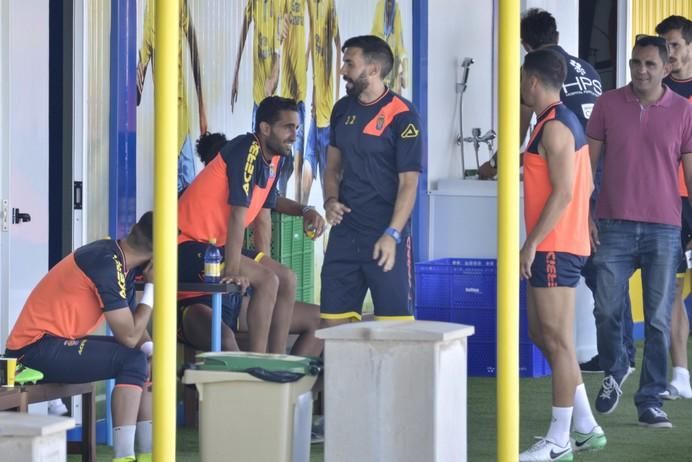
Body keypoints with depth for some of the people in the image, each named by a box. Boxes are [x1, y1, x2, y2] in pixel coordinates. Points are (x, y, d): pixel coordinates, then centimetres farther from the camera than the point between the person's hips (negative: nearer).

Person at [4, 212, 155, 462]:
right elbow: (129, 336, -21)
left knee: (145, 357, 11)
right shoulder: (107, 264, -21)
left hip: (60, 343, 10)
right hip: (36, 349, -10)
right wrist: (152, 285, -12)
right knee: (132, 361, -20)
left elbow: (132, 322, 10)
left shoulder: (122, 261, 7)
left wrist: (152, 351, -9)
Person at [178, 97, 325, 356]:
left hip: (219, 245, 10)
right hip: (189, 247, -10)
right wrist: (232, 270, -30)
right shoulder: (247, 152, -21)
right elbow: (238, 215, -27)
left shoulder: (272, 159, 8)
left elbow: (263, 217, 19)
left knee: (287, 279, 7)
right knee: (268, 281, -20)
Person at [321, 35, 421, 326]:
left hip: (385, 234, -6)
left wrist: (392, 234, -20)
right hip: (345, 231, 6)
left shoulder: (401, 116, -10)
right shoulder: (343, 109, 10)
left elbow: (409, 182, -12)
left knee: (394, 320, -5)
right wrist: (330, 200, -1)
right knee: (333, 319, 6)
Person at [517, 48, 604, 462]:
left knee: (558, 342, -5)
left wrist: (532, 243, -20)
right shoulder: (566, 121, 15)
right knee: (541, 334, 15)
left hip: (555, 248, -10)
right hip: (564, 246, 10)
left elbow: (563, 193, -22)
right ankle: (586, 427, 19)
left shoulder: (554, 128, -16)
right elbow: (585, 186, 19)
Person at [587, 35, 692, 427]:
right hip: (614, 226, 1)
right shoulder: (608, 104, 4)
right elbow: (588, 161, 8)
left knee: (659, 319, 1)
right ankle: (614, 372, 27)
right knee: (607, 309, -1)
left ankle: (651, 400, 9)